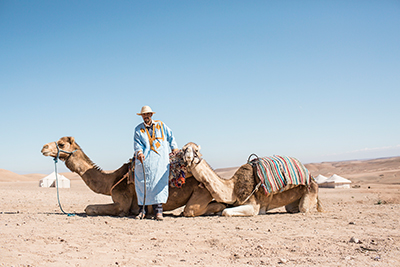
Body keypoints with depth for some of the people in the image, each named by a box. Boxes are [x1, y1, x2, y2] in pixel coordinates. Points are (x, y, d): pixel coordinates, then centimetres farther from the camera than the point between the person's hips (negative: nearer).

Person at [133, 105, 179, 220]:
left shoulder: (161, 125, 16)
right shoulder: (138, 129, 13)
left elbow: (170, 136, 24)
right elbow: (137, 143, 1)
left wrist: (174, 147, 14)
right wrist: (139, 152, -17)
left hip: (160, 159, 0)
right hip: (144, 159, 0)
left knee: (159, 183, -10)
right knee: (142, 183, -5)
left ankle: (158, 211, -10)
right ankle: (143, 210, 4)